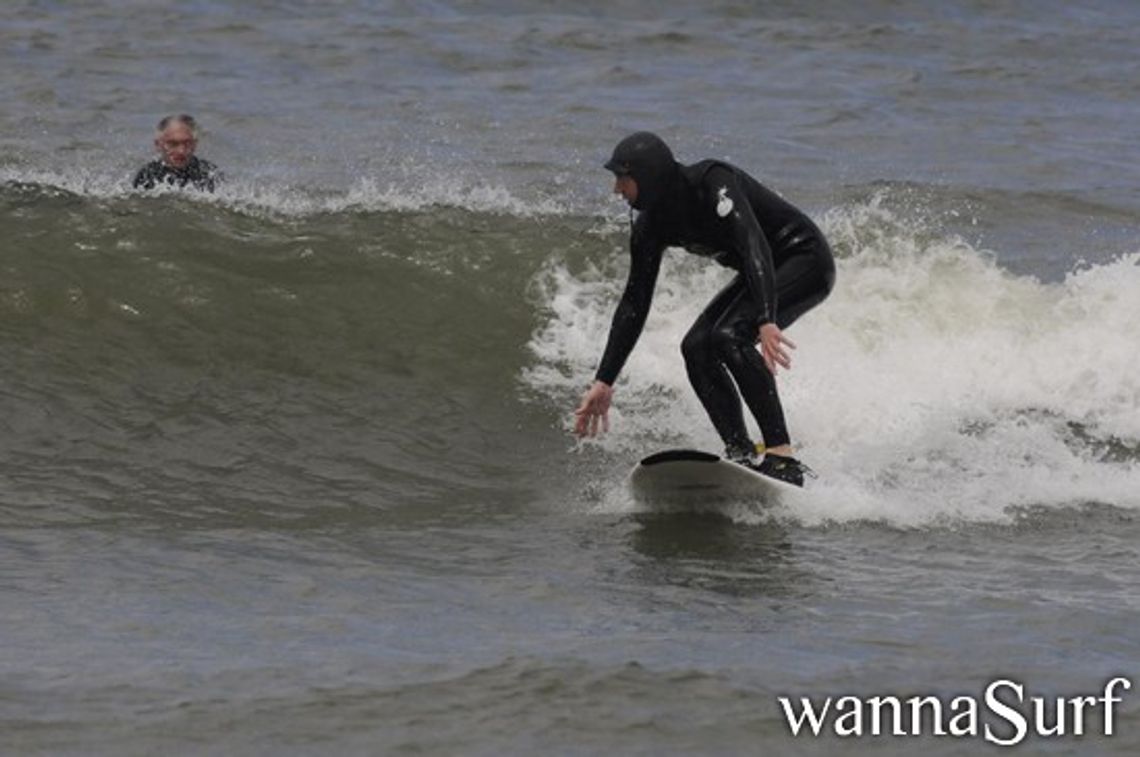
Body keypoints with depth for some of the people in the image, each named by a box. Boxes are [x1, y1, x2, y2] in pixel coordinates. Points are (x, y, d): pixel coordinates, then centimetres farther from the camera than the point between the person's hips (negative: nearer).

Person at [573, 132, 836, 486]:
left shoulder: (713, 183, -27)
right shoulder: (650, 227, -2)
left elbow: (754, 245, -38)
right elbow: (634, 304, 4)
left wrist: (767, 322, -51)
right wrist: (604, 382, 1)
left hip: (807, 261, -9)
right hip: (764, 274, 9)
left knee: (729, 335, -27)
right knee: (696, 347, -6)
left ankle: (782, 456, -31)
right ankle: (742, 455, -8)